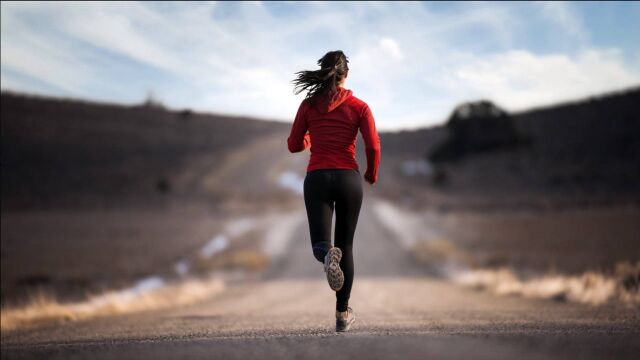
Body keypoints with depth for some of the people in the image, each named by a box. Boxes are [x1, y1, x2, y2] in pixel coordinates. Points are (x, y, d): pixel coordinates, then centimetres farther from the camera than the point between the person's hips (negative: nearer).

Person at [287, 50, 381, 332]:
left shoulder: (308, 105, 4)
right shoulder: (358, 106, 1)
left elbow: (294, 145, 7)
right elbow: (373, 146, -7)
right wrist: (372, 174, 11)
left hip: (317, 179, 0)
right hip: (349, 179, 0)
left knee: (320, 245, -1)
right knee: (346, 246, 13)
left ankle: (328, 255, -41)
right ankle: (342, 314, 15)